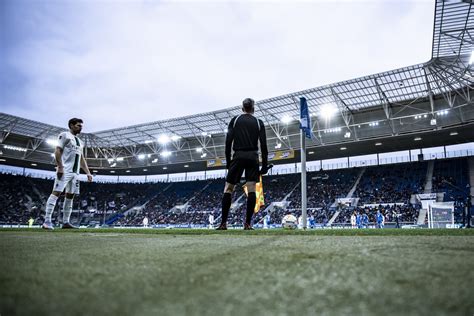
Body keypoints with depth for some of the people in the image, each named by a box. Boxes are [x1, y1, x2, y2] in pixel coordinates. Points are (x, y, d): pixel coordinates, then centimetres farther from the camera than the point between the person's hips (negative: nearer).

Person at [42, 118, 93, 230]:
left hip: (75, 172, 8)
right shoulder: (65, 135, 0)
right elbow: (57, 151, -9)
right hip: (64, 170, -8)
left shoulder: (80, 142, 23)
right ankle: (47, 221, -13)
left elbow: (82, 159, 24)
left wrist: (88, 173, 16)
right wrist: (60, 167, -19)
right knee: (56, 192, -13)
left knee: (70, 195, 6)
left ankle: (66, 222, 9)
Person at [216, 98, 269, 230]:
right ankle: (248, 223, -6)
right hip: (253, 157, 1)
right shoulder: (259, 122, 11)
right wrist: (265, 165, 5)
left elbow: (228, 141, 1)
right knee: (251, 189, -1)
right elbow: (263, 145, 3)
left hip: (238, 156, -1)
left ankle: (223, 223, -2)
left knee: (228, 188, 3)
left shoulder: (235, 120, 10)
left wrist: (228, 161, 6)